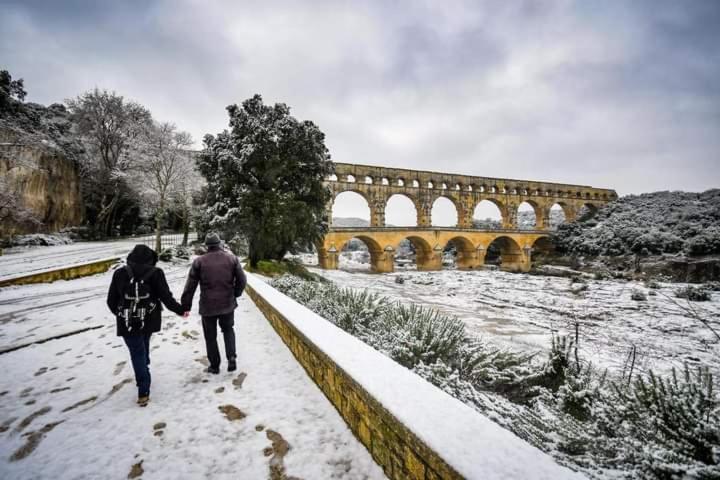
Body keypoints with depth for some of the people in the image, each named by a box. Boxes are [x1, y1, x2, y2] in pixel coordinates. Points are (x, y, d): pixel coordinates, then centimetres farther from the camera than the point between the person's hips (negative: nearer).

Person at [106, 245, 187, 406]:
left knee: (137, 353, 6)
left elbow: (111, 300, 4)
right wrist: (180, 310, 4)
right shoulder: (155, 273, -8)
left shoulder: (120, 273, -3)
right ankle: (143, 380, 44)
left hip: (128, 322, -1)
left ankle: (144, 391, 3)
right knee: (143, 350, 25)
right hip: (149, 321, 1)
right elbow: (166, 297, -10)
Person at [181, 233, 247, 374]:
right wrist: (235, 294, 13)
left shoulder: (199, 261, -7)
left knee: (210, 336, 15)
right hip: (228, 304, 1)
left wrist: (185, 306, 6)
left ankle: (214, 365, 23)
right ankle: (231, 356, 6)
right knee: (228, 330, 22)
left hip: (207, 306, -1)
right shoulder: (232, 258, -4)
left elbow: (190, 286, -4)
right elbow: (242, 280, -3)